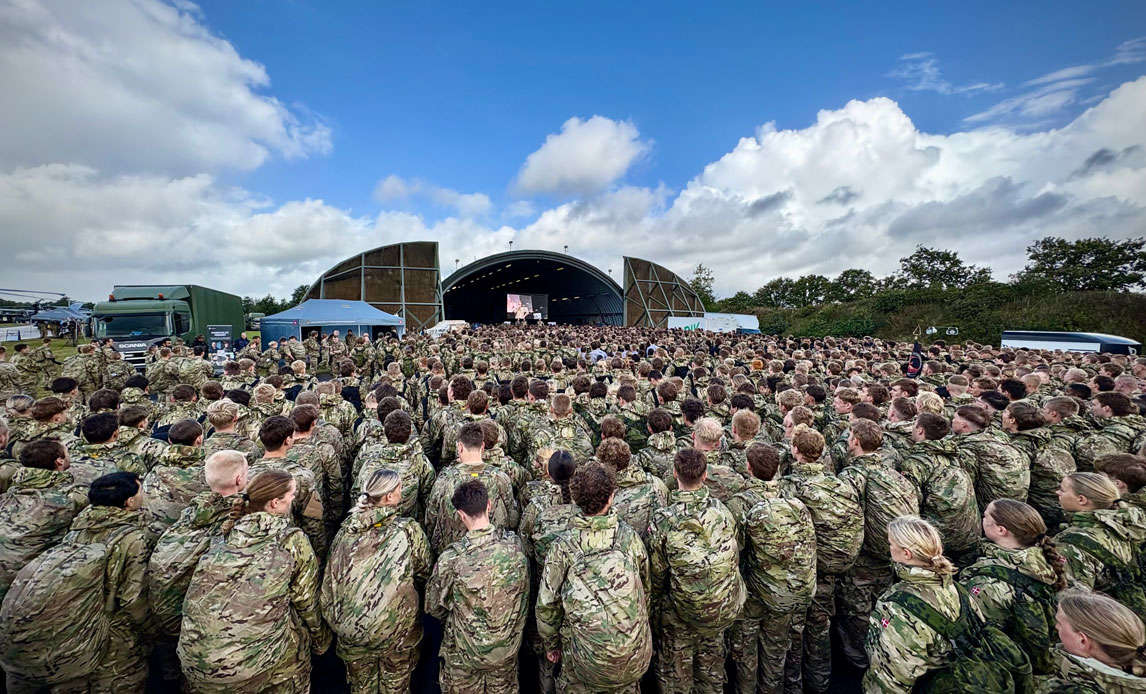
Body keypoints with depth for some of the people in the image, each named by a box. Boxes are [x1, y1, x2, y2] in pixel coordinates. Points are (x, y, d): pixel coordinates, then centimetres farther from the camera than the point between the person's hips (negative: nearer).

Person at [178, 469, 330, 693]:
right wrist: (321, 640, 16)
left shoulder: (227, 535, 5)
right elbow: (307, 602, 1)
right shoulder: (293, 540, -8)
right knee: (297, 634, 20)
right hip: (253, 660, -4)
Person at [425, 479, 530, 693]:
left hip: (466, 652, -2)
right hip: (508, 647, 3)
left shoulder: (452, 558, -28)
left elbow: (434, 607, -10)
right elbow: (525, 595, -2)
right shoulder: (515, 544, -18)